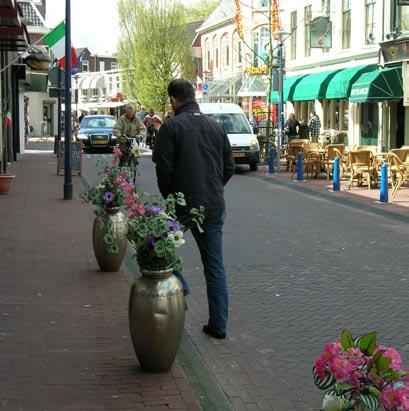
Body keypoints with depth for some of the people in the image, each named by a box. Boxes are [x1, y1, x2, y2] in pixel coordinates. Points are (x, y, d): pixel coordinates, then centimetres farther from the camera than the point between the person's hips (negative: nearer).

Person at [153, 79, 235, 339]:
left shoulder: (172, 126, -7)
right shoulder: (216, 127, 10)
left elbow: (164, 168, -11)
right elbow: (229, 167, 12)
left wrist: (169, 196, 6)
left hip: (182, 204, -4)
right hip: (214, 207, 5)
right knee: (215, 265, 9)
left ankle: (178, 290, 6)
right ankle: (219, 325, 10)